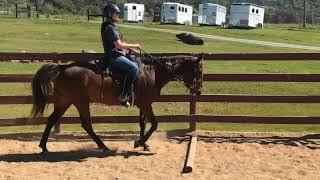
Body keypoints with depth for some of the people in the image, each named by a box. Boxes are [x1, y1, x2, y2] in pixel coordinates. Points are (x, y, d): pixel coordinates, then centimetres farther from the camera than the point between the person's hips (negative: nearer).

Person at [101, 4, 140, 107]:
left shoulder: (108, 27, 16)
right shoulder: (110, 28, -17)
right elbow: (119, 45, -21)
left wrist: (131, 48, 15)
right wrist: (134, 45, -10)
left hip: (115, 55, 11)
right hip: (114, 56, -11)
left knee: (135, 63, 20)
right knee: (134, 68, -25)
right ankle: (124, 95, -23)